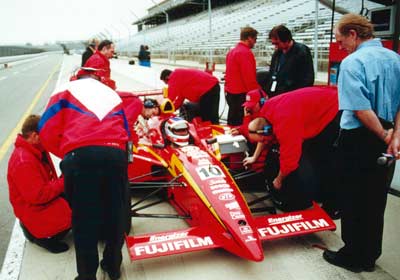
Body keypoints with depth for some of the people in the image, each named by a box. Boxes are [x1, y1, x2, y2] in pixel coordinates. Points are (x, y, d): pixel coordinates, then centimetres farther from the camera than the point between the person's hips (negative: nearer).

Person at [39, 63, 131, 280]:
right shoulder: (113, 95, 33)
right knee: (115, 213, 18)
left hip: (79, 156, -2)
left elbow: (47, 132, 11)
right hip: (115, 154, 3)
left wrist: (67, 155, 24)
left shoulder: (67, 92, 21)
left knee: (84, 218, 10)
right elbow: (126, 131, 25)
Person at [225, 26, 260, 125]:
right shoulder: (245, 52, -15)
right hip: (241, 95, -9)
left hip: (230, 93, 9)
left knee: (232, 122, 16)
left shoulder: (232, 51, 12)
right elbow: (249, 78, -20)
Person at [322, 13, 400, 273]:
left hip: (358, 140, -7)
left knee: (353, 202, 8)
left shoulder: (352, 62, -14)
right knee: (376, 201, 16)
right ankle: (369, 256, 30)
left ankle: (353, 256, 21)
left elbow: (361, 109, -22)